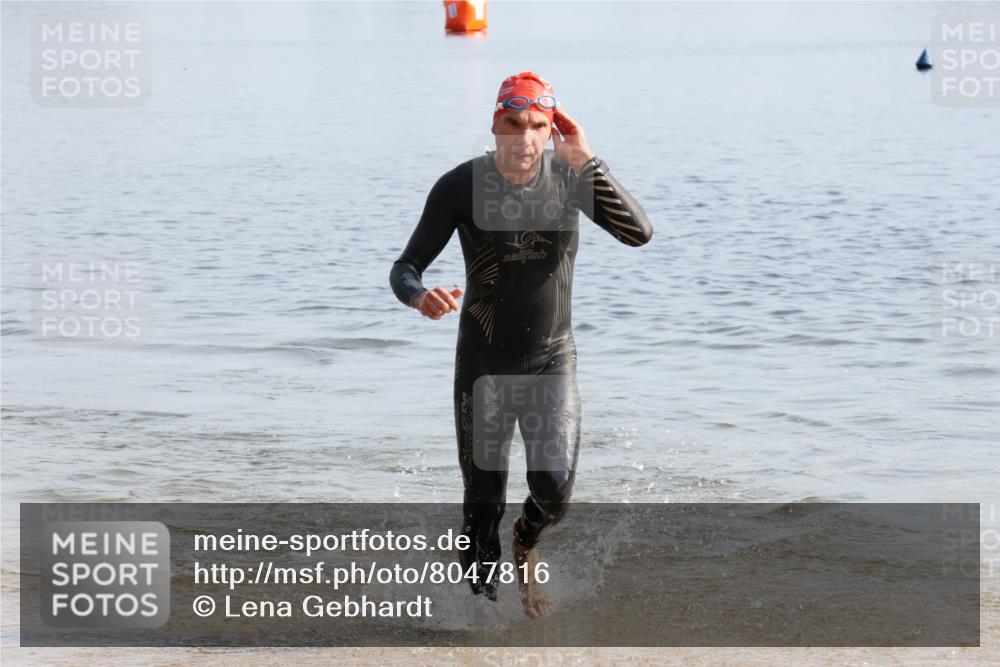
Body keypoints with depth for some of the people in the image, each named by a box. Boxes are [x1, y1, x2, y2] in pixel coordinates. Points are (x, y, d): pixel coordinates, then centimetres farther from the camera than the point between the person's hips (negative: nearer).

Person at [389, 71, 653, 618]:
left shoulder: (568, 177, -10)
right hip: (483, 362, -1)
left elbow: (638, 234, -22)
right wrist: (420, 296, -37)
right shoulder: (460, 187, -14)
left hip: (553, 358, 1)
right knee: (483, 500, 2)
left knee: (555, 486, -12)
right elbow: (406, 267, -12)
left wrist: (586, 163, -30)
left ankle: (526, 544, 23)